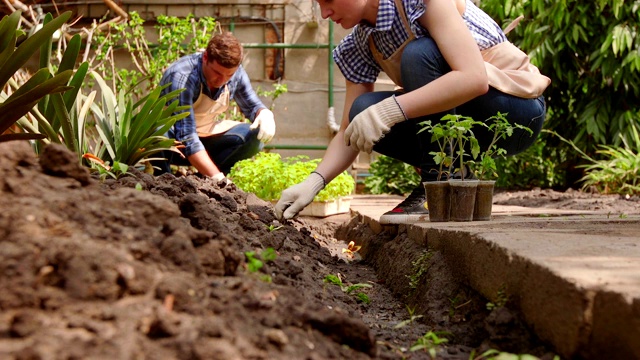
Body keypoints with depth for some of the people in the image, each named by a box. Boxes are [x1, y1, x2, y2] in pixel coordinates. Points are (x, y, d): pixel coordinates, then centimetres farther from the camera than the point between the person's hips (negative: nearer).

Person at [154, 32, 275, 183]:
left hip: (206, 139, 5)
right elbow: (186, 136, -36)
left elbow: (252, 106, 5)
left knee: (254, 135, -16)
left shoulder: (236, 73, -12)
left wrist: (265, 114, -21)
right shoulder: (182, 77, -31)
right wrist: (218, 178, -43)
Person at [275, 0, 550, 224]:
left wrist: (389, 110, -37)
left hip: (517, 109, -6)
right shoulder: (358, 48, 0)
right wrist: (314, 182, -16)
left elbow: (473, 78, -33)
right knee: (363, 111, -15)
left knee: (418, 54, -28)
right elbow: (349, 131, 1)